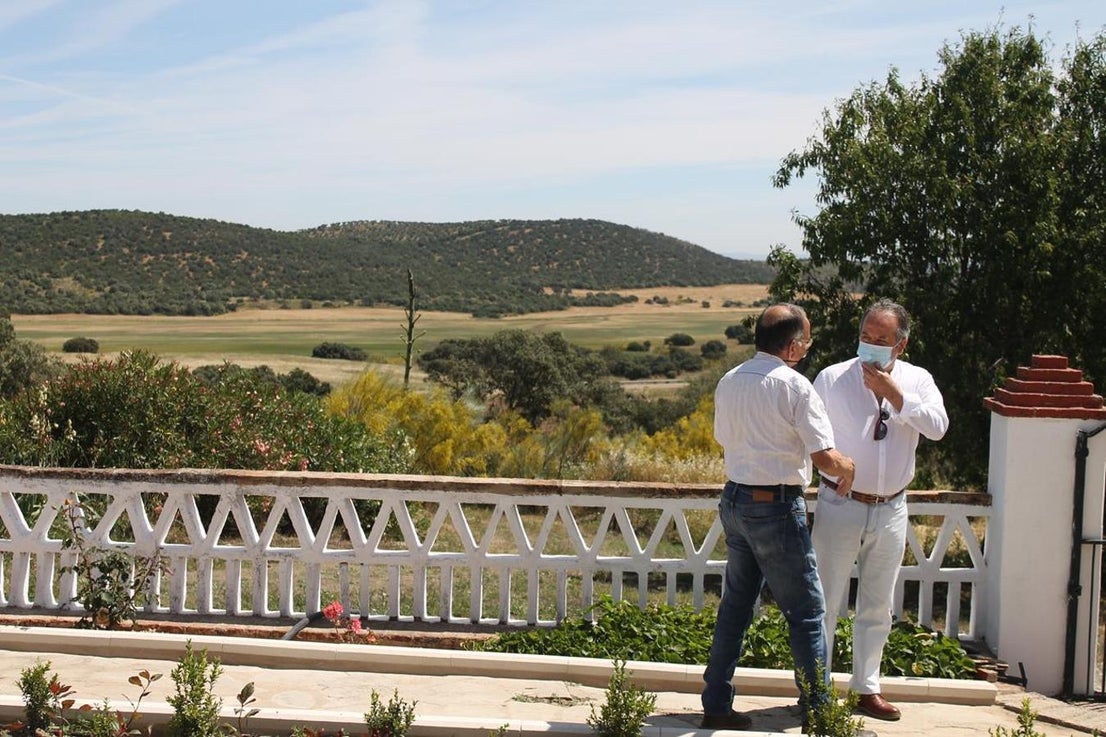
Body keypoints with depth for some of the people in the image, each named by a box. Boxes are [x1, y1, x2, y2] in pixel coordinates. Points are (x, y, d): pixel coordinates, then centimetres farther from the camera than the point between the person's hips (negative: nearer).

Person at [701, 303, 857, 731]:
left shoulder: (728, 382, 6)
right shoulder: (794, 386, -15)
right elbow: (826, 458, -17)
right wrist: (846, 469, 3)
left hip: (735, 500, 7)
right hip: (777, 508, -7)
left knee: (735, 606, 15)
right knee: (806, 611, 6)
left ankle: (716, 705, 19)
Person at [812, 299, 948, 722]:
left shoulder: (917, 381, 2)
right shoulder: (832, 378, -4)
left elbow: (938, 427, -13)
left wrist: (894, 393, -19)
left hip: (891, 510, 3)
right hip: (840, 506, -3)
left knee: (877, 607, 13)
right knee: (826, 602, 1)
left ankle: (867, 688, 26)